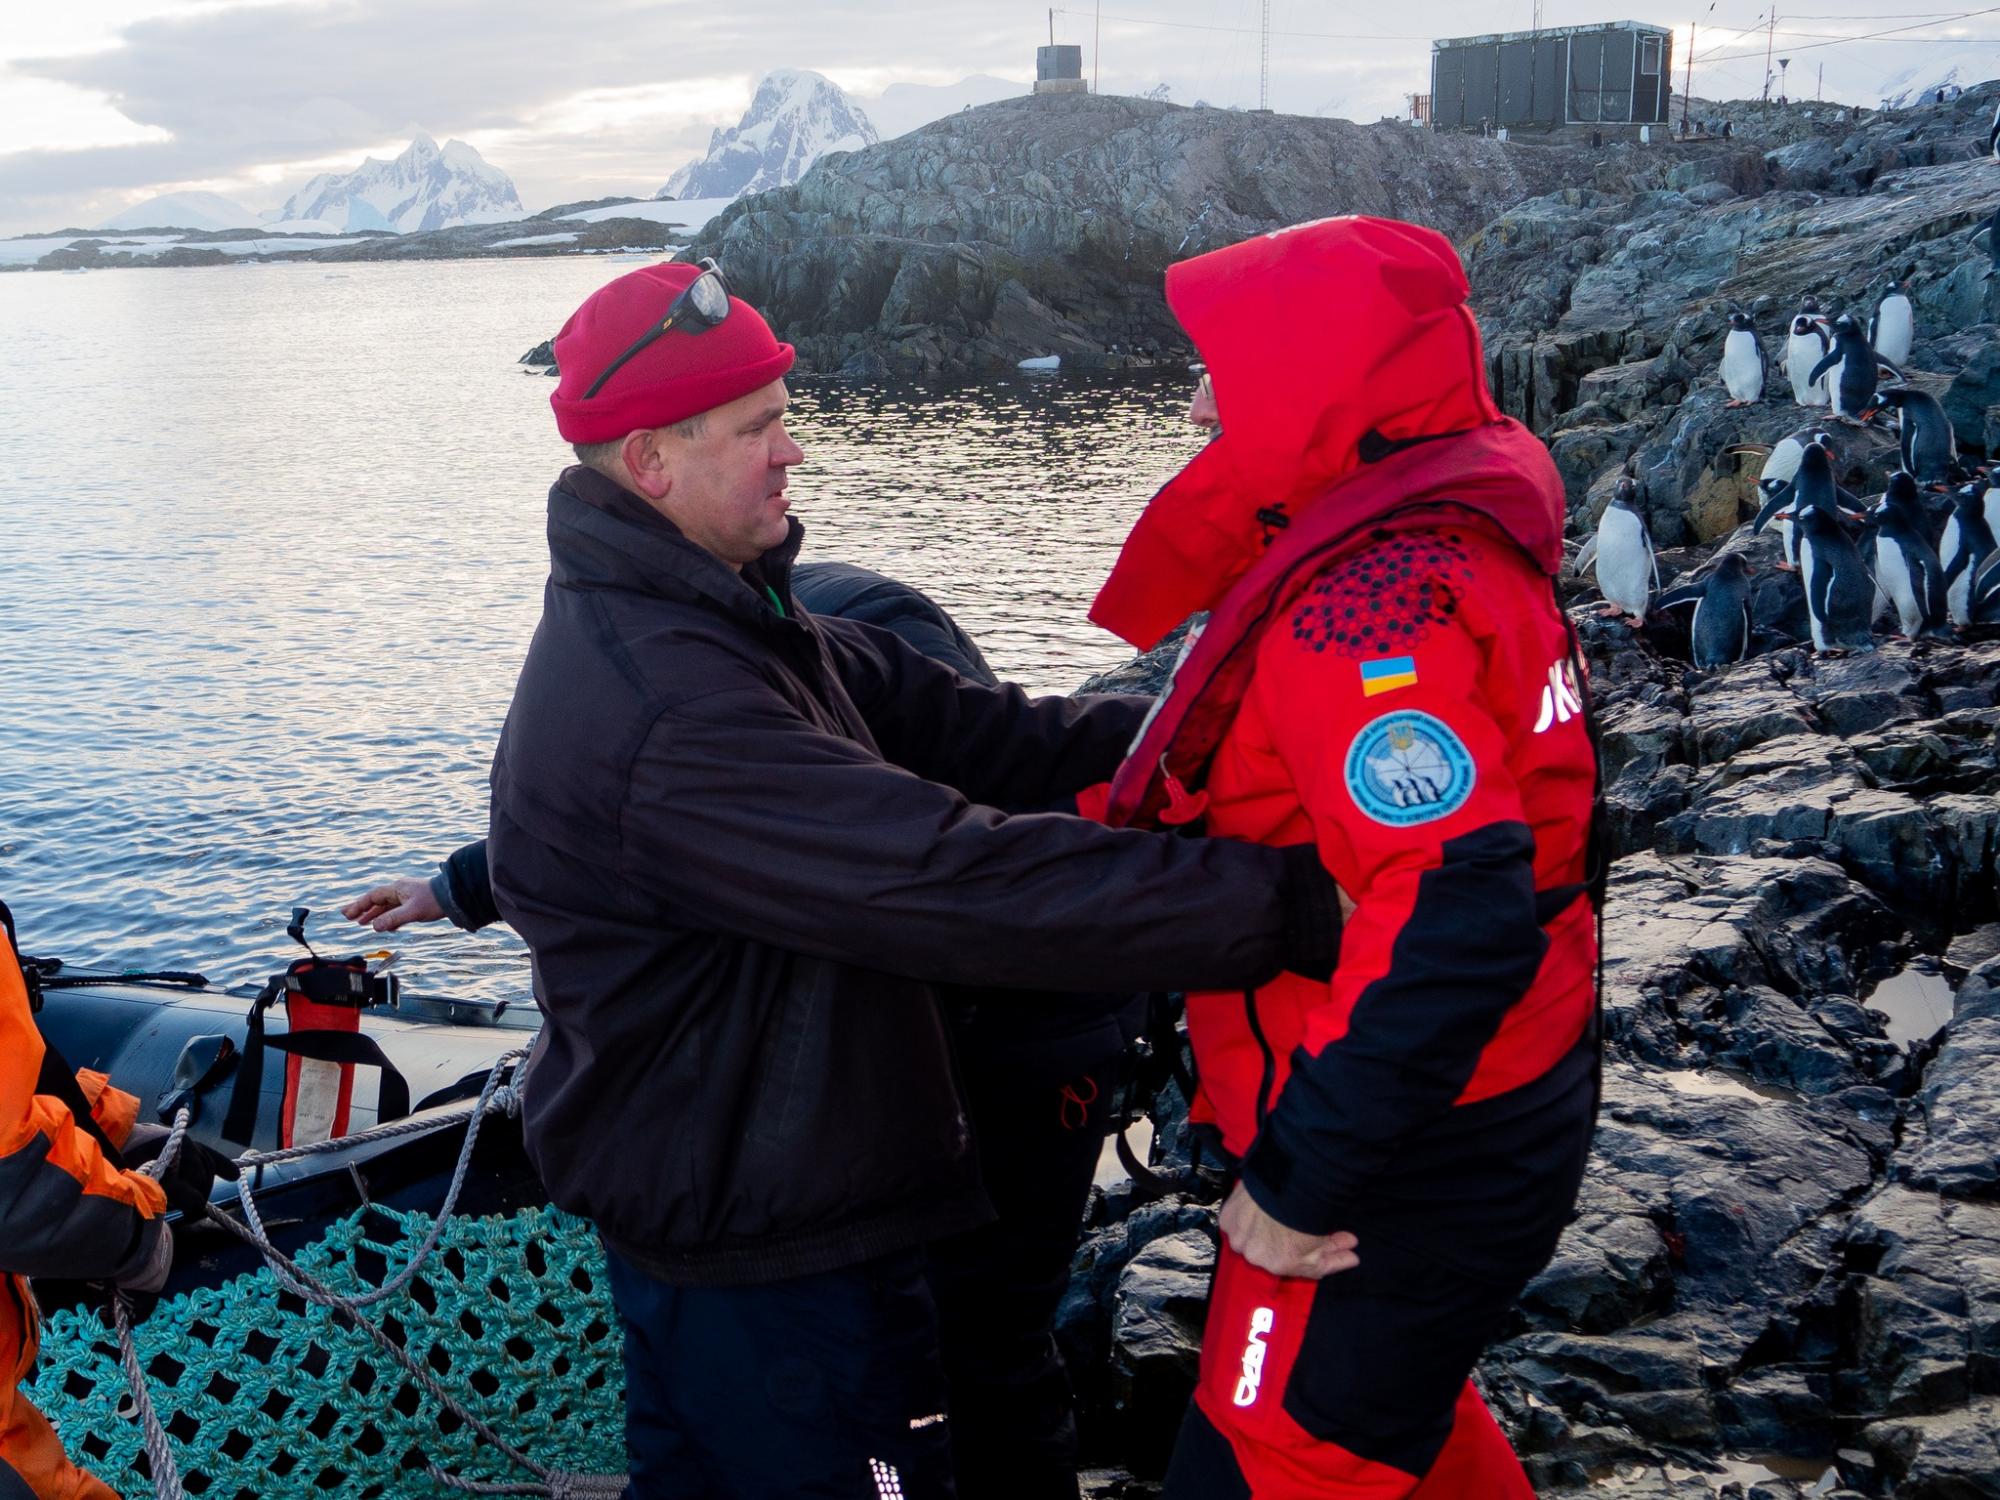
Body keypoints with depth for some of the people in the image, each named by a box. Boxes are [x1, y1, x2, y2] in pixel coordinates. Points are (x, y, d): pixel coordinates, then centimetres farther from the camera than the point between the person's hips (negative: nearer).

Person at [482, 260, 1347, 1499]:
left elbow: (933, 723, -1)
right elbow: (957, 882, -36)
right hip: (777, 1254, -10)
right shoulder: (668, 716, -31)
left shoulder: (708, 618, 4)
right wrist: (1288, 900, -35)